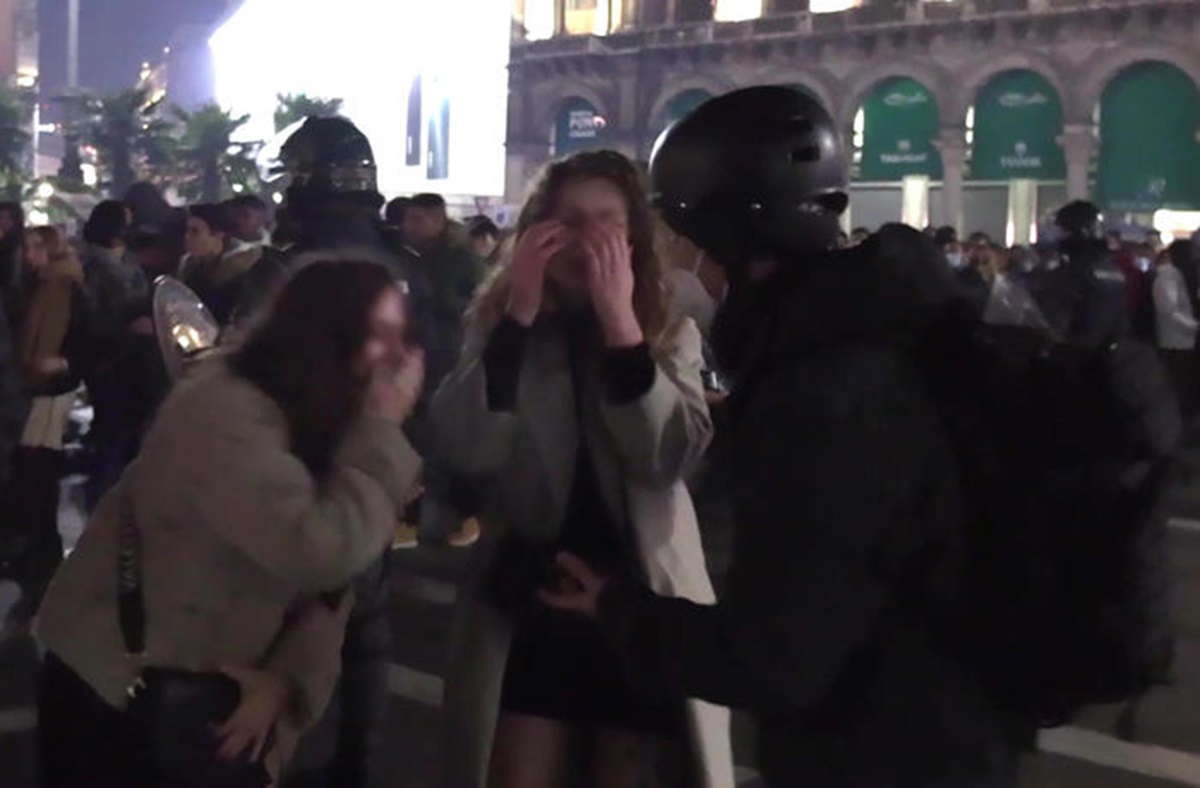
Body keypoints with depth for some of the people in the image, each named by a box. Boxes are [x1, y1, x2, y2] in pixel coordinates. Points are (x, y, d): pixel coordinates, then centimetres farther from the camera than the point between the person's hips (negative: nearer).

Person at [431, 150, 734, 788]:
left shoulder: (671, 336, -2)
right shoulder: (497, 326, 0)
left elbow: (671, 457, -18)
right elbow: (463, 451, -15)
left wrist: (621, 320, -25)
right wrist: (518, 314, -20)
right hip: (527, 605, 0)